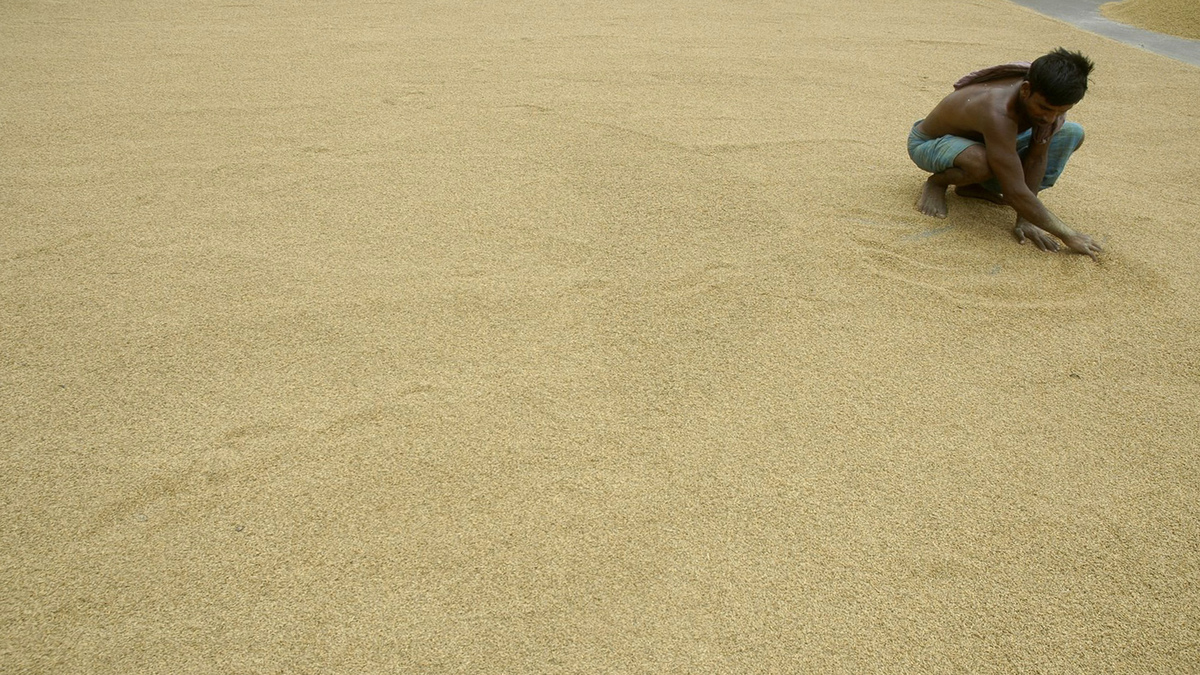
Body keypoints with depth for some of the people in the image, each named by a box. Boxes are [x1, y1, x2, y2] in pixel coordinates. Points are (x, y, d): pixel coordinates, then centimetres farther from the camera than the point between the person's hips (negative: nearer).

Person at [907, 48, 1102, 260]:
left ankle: (975, 187, 3)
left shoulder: (1049, 96, -19)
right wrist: (1067, 235, -33)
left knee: (1073, 134, -2)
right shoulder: (998, 114, -41)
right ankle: (937, 182, -6)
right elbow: (1015, 193, -39)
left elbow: (1037, 160, -13)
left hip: (978, 139, 8)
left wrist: (1023, 220, -17)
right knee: (982, 163, -44)